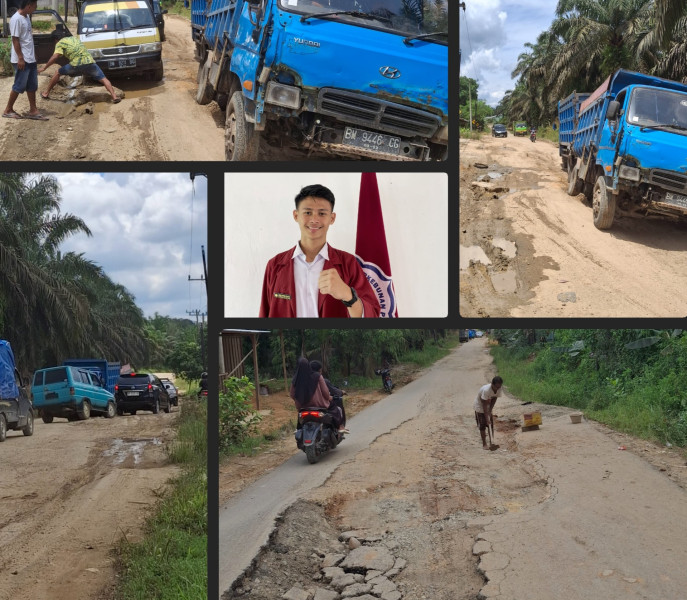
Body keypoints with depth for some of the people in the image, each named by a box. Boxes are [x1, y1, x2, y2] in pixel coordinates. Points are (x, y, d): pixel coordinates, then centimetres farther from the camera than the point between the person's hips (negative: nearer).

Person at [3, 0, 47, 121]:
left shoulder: (27, 17, 10)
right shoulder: (16, 19, -17)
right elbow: (15, 40, -18)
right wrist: (20, 58, -20)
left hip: (31, 59, 9)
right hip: (22, 60, -9)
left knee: (32, 85, 10)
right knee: (19, 86, -2)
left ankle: (33, 110, 15)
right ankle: (8, 110, 9)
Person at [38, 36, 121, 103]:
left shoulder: (60, 44, 9)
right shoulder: (74, 38, 28)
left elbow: (55, 57, -6)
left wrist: (44, 67, 0)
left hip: (76, 64, -3)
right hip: (90, 61, 3)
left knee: (58, 73, 18)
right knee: (103, 79, 7)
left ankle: (46, 93, 25)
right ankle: (114, 97, -10)